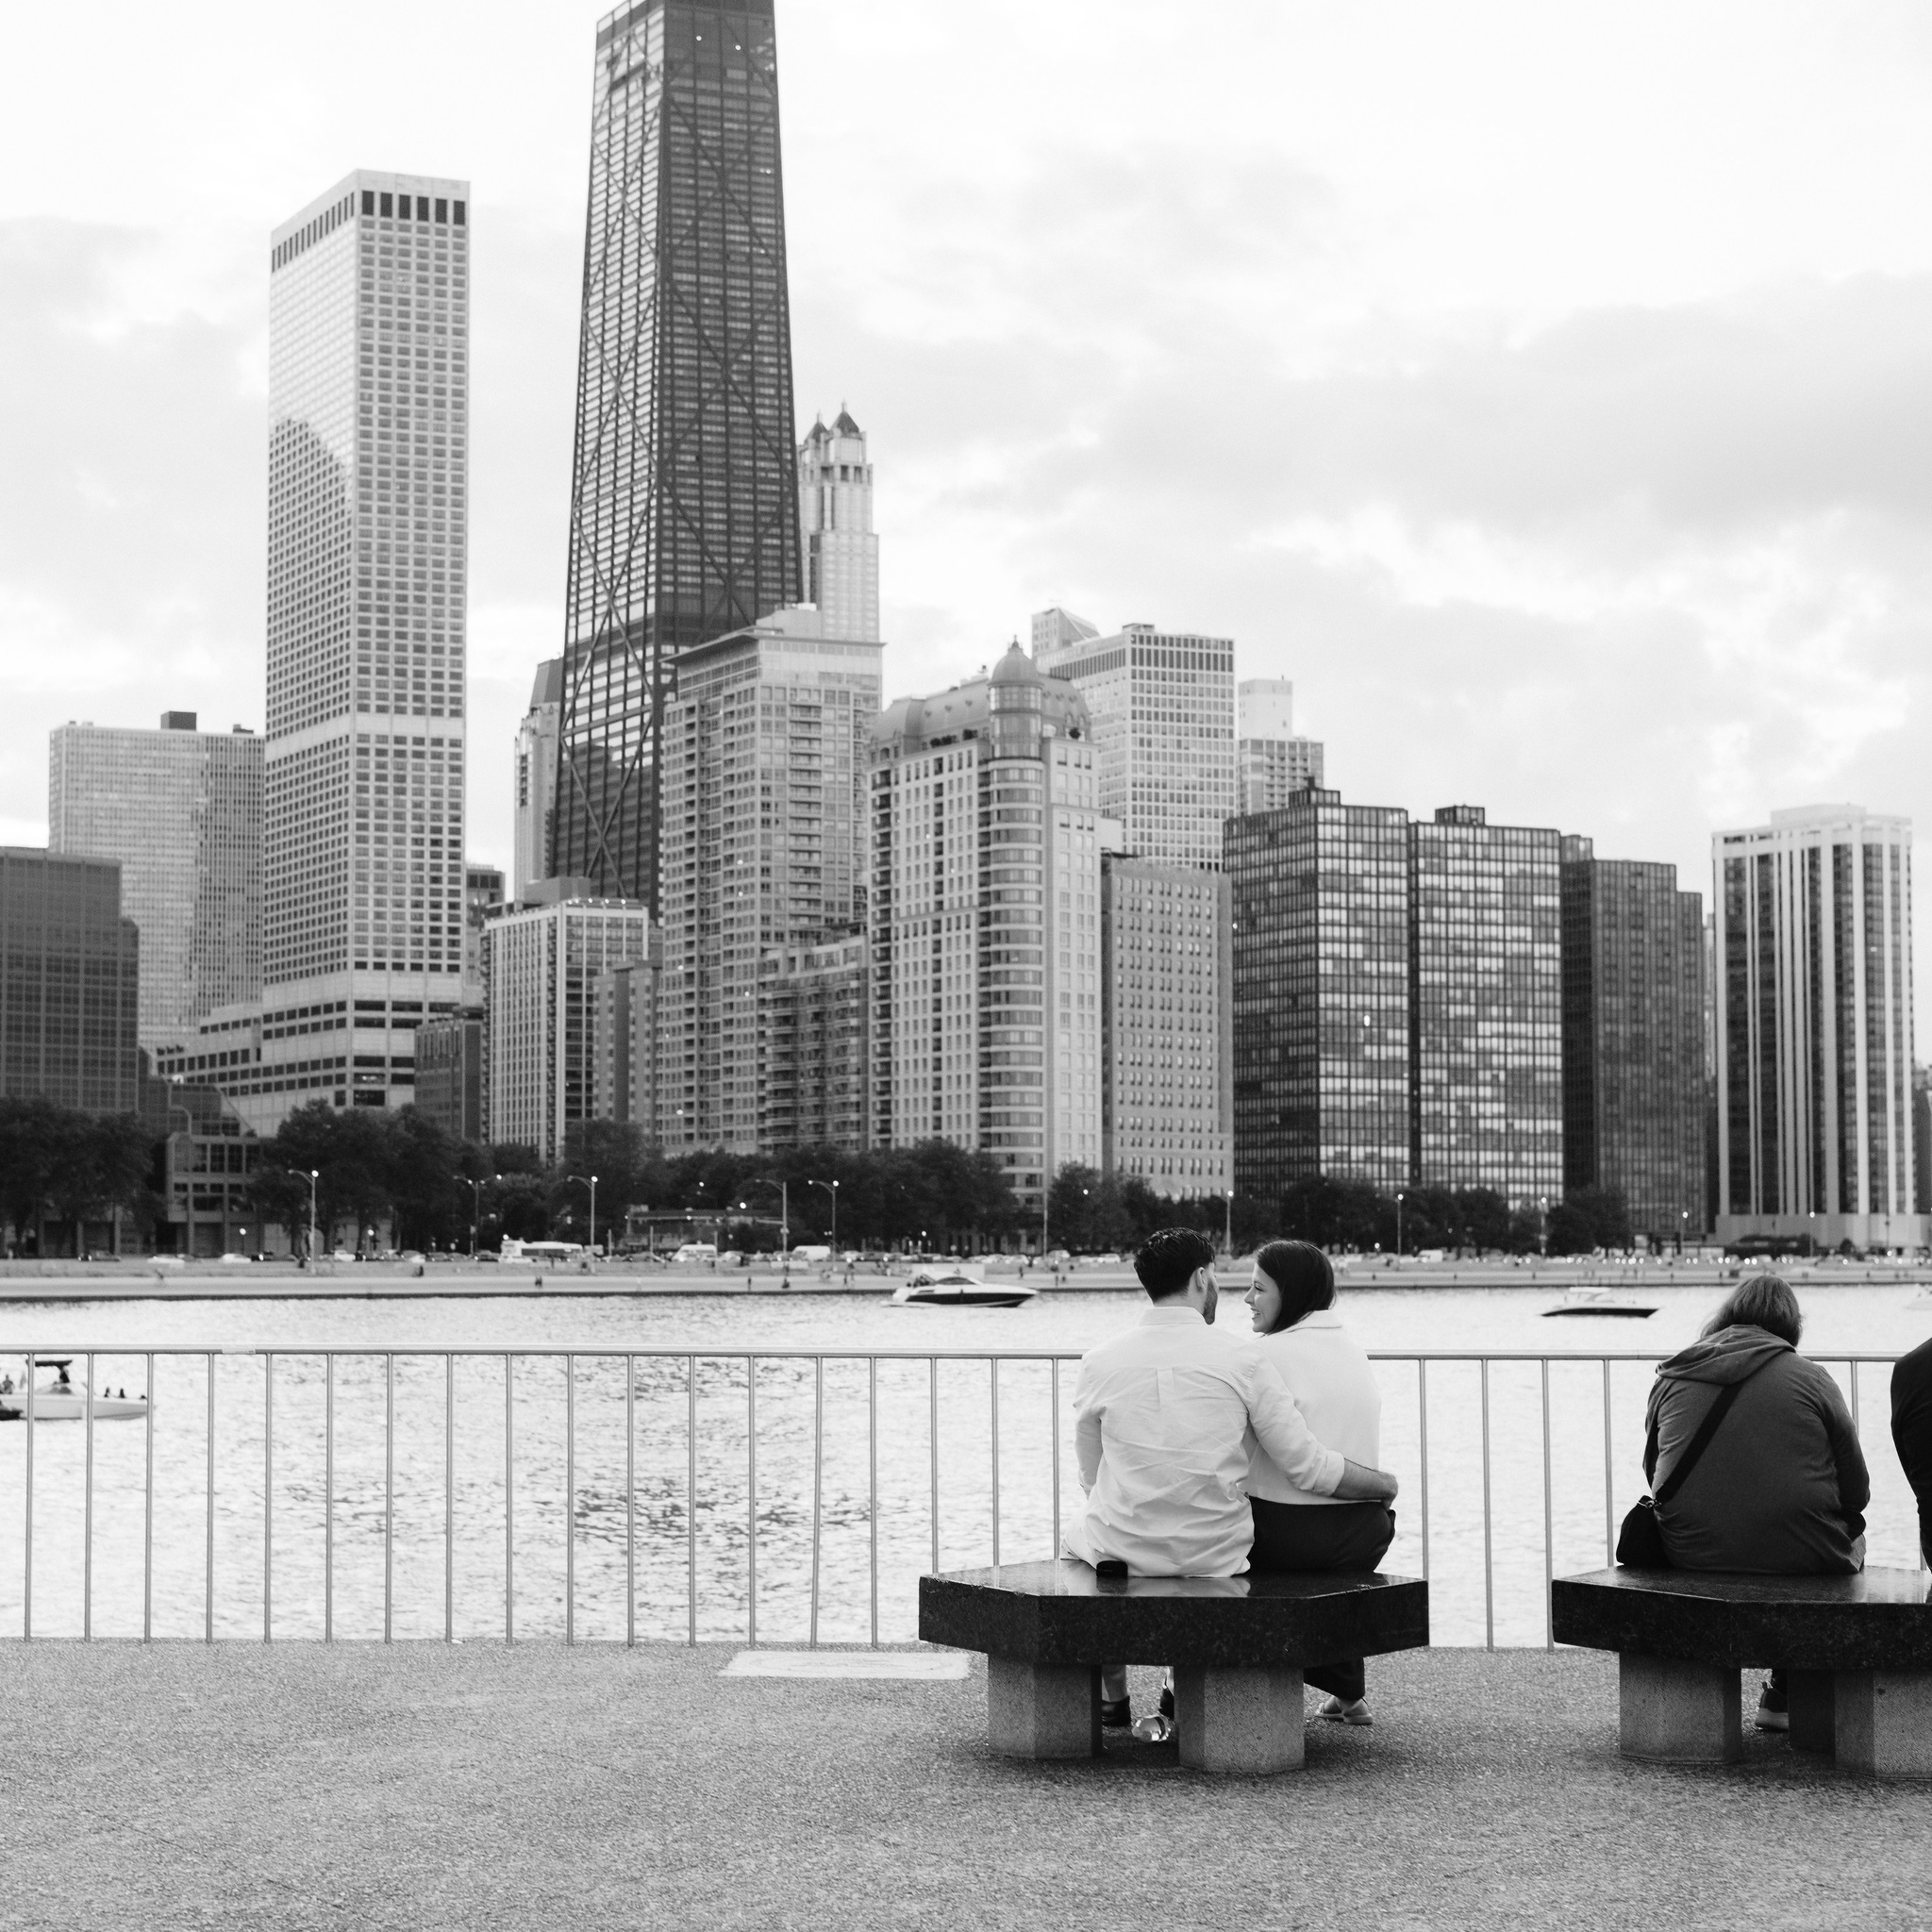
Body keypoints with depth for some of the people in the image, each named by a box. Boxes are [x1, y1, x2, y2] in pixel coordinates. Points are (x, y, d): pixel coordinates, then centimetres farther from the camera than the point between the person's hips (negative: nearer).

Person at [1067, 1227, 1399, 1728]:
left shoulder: (1098, 1362, -8)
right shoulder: (1240, 1361, -10)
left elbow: (1092, 1478, 4)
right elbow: (1312, 1468, -7)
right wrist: (1388, 1485, 11)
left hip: (1123, 1552, 0)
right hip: (1216, 1555, 0)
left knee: (1080, 1530, 35)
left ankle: (1113, 1699, 41)